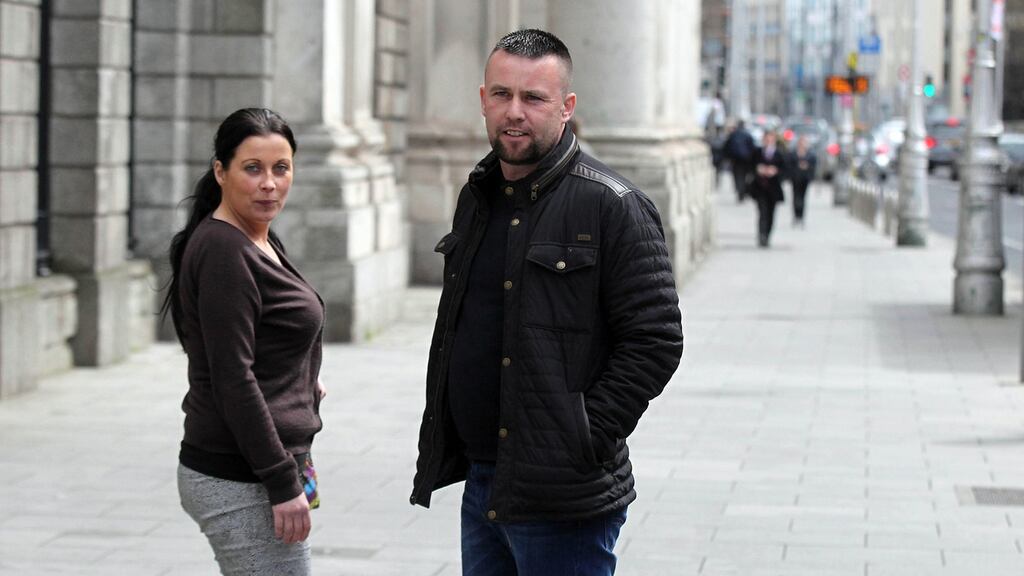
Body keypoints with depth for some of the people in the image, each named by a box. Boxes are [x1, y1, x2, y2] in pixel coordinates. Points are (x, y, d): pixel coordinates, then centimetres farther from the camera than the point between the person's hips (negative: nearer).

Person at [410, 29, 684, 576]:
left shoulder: (612, 206, -11)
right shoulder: (476, 198, 13)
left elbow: (655, 341, -14)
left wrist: (585, 439, -17)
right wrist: (443, 443, 13)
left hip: (561, 501, -8)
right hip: (480, 483, 8)